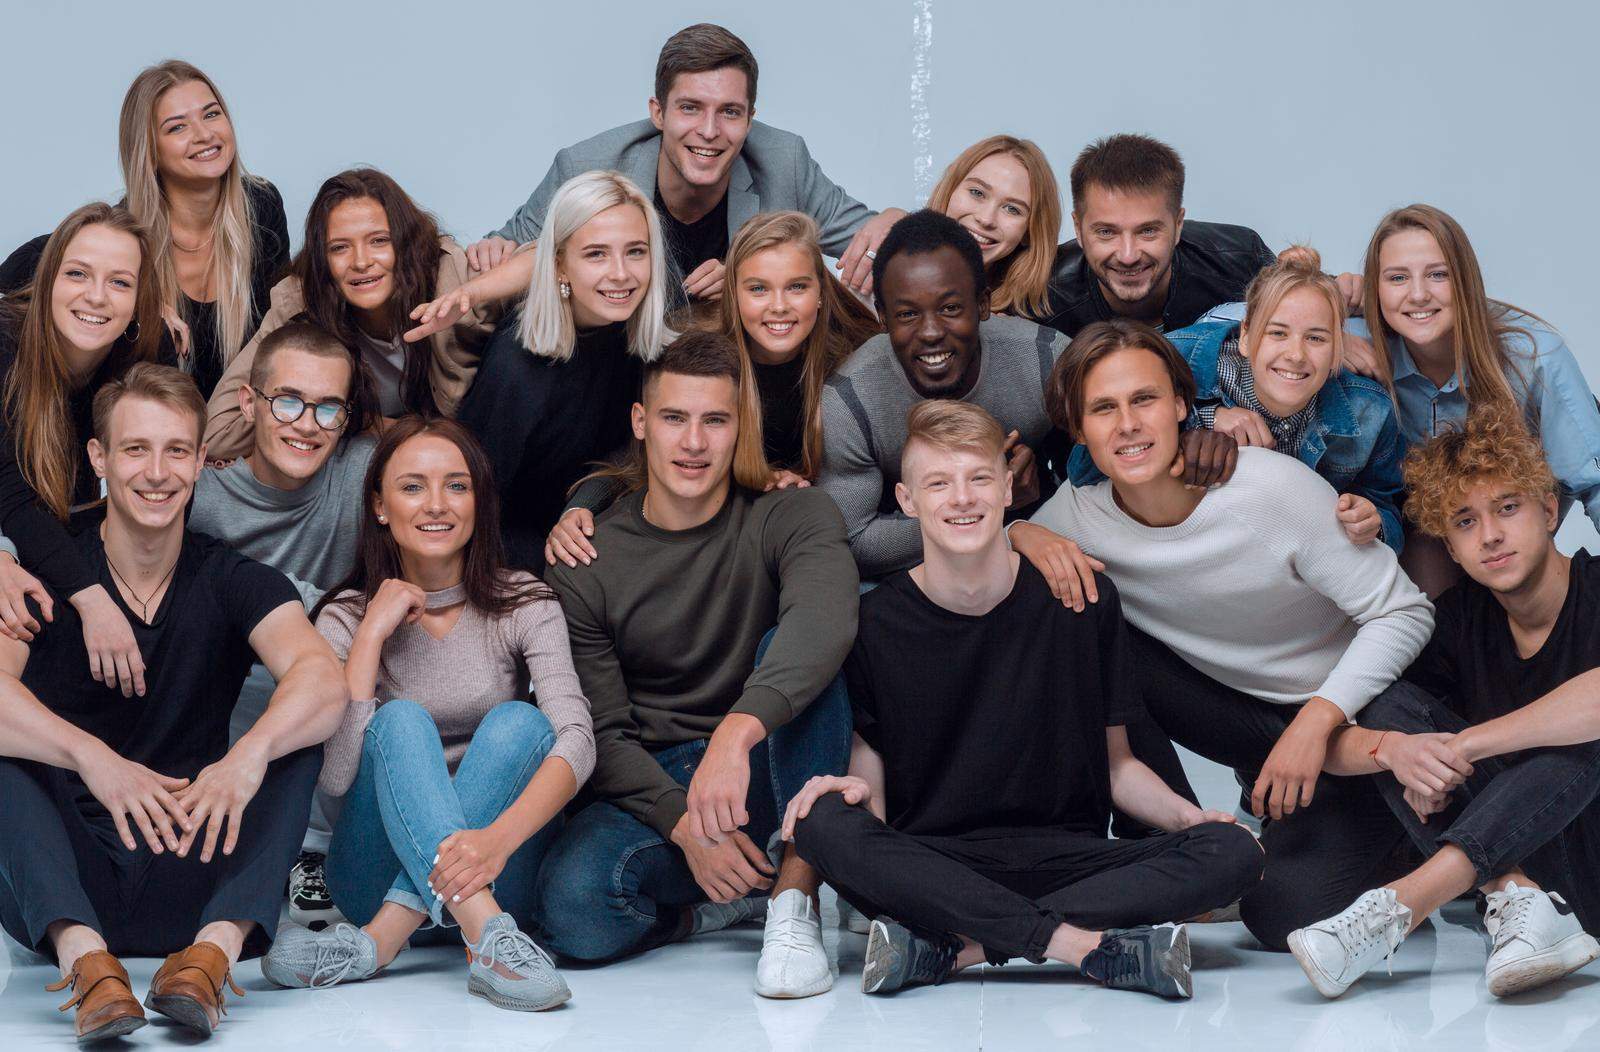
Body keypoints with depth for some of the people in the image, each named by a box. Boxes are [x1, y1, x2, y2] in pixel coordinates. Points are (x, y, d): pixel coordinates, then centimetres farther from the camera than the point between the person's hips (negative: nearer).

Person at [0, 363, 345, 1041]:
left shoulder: (235, 584, 3)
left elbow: (324, 680, -18)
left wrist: (251, 751, -39)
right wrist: (93, 757, -40)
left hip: (189, 887, 1)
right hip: (58, 885, -1)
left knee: (300, 730, -17)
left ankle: (217, 946, -37)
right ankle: (82, 957, -42)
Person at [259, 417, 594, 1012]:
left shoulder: (522, 605, -1)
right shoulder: (346, 618, 0)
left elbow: (576, 737, -20)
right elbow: (335, 774, -16)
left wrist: (497, 837, -38)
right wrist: (373, 633, -17)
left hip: (493, 873, 0)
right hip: (380, 870, 0)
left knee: (519, 721, -25)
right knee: (401, 721, -25)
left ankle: (378, 940, -36)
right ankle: (489, 937, -47)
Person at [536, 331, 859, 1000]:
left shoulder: (792, 516, -6)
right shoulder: (584, 564, -1)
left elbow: (826, 620, -30)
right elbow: (604, 734, -4)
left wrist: (736, 733, -48)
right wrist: (686, 825, -23)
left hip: (772, 773, -1)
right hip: (654, 788, 1)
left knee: (787, 647, -30)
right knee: (574, 908, -31)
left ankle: (795, 901, -27)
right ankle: (736, 903, -2)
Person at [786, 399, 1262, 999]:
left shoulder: (1083, 599, 6)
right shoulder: (876, 623, 4)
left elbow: (1116, 763, 12)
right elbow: (871, 778, 3)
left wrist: (1181, 814, -7)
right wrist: (854, 791, -21)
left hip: (1067, 858, 2)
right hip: (928, 866, -1)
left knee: (1234, 852, -25)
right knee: (824, 827, -33)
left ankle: (952, 947, -30)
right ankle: (1089, 946, -33)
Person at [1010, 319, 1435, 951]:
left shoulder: (1273, 487, -25)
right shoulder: (1077, 516, -14)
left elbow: (1403, 613, -18)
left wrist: (1317, 721, -30)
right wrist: (1021, 535, -25)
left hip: (1351, 715, -4)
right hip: (1242, 717, 4)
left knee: (1286, 916, -23)